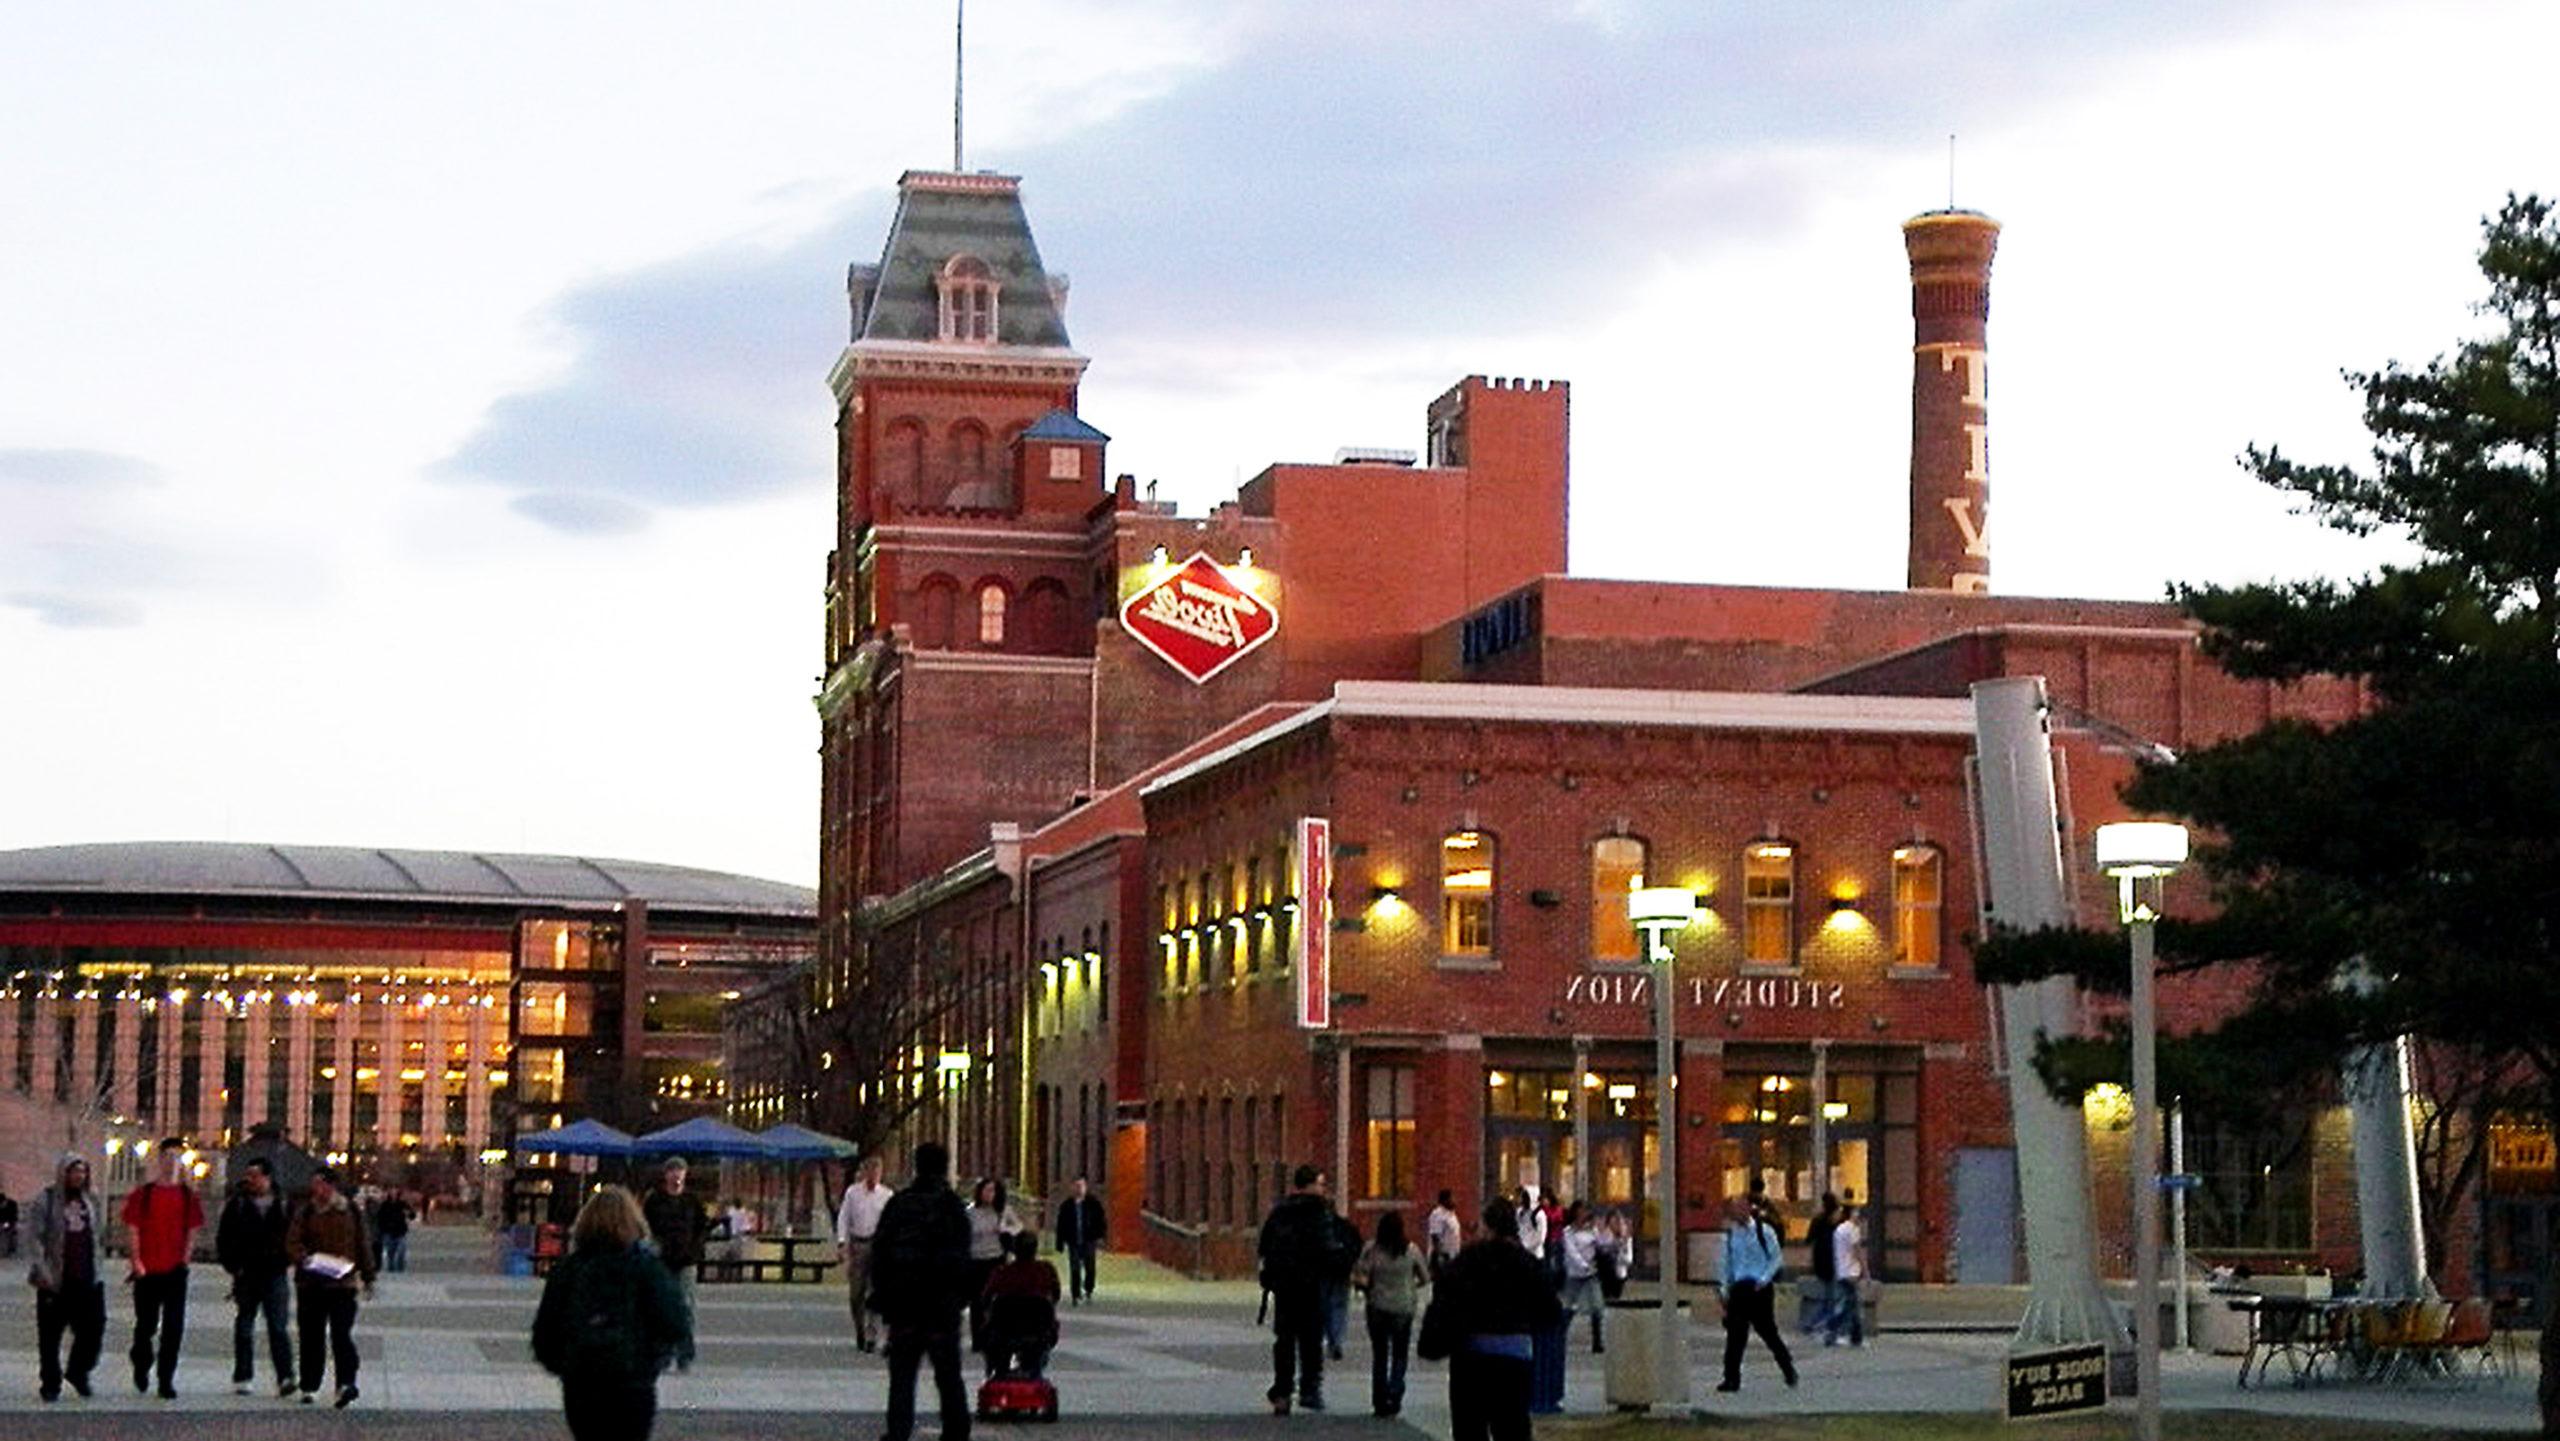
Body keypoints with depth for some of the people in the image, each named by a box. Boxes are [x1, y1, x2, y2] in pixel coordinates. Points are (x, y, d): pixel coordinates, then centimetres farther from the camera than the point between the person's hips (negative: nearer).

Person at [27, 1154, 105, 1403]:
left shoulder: (91, 1199, 12)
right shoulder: (46, 1200, -4)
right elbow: (33, 1237, -10)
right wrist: (41, 1270, -19)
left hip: (87, 1278, 4)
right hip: (55, 1280, -4)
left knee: (94, 1327, -2)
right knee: (50, 1335, 3)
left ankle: (78, 1372, 20)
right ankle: (50, 1384, 13)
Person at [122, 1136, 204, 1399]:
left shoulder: (188, 1196, 7)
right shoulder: (142, 1194, 2)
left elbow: (193, 1231, 8)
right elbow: (133, 1229, 1)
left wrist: (185, 1259, -3)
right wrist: (136, 1262, -7)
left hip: (175, 1270, 1)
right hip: (147, 1271, -1)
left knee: (173, 1328, -2)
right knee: (146, 1325, 7)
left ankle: (166, 1381, 2)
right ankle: (141, 1366, 33)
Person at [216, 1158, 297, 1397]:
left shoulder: (283, 1205, 6)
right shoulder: (237, 1204, 4)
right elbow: (223, 1238, 6)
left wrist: (288, 1262, 0)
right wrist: (233, 1266, -3)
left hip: (275, 1275, -1)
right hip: (246, 1275, 1)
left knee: (278, 1328, -8)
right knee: (244, 1328, 7)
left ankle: (285, 1379, -13)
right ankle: (242, 1378, 14)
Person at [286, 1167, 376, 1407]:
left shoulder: (351, 1212, 8)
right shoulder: (305, 1211, 5)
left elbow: (363, 1245, 15)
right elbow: (292, 1242, -1)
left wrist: (368, 1277, 15)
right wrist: (303, 1257, -22)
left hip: (344, 1282, -1)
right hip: (310, 1283, 1)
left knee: (342, 1334, -12)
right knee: (311, 1337, 6)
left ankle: (346, 1384, -18)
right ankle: (309, 1386, 16)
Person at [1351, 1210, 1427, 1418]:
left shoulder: (1371, 1250, -9)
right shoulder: (1411, 1251, -6)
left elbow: (1360, 1279, -12)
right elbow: (1425, 1278, 3)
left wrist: (1368, 1290, 9)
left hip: (1377, 1307, 0)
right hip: (1403, 1308, 0)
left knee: (1379, 1355, 11)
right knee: (1399, 1355, 9)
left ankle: (1379, 1401, 10)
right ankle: (1394, 1395, -7)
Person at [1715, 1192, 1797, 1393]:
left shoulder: (1764, 1231, -5)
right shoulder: (1730, 1234, 6)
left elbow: (1775, 1259, -3)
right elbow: (1727, 1263, 13)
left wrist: (1764, 1280, -14)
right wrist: (1726, 1289, 9)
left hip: (1760, 1287, -3)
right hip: (1738, 1287, 3)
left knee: (1768, 1331, 2)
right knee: (1735, 1334, 1)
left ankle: (1788, 1369, 21)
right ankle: (1731, 1378, 4)